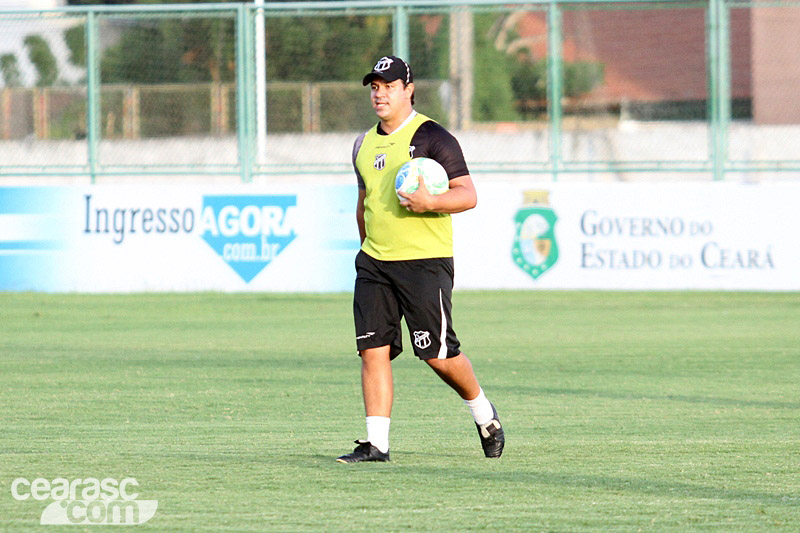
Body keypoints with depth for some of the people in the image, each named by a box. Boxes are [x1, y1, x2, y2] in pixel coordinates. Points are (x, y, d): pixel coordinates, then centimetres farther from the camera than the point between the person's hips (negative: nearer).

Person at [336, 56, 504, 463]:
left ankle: (483, 413, 20)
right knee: (372, 350, -4)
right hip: (374, 263, 6)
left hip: (424, 261, -6)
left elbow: (468, 195, -10)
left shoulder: (433, 138, -6)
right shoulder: (364, 145, 15)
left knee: (438, 354, -6)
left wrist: (430, 203, -26)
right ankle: (376, 443, -4)